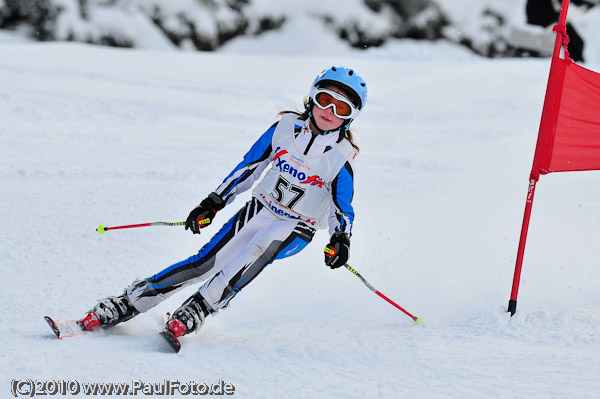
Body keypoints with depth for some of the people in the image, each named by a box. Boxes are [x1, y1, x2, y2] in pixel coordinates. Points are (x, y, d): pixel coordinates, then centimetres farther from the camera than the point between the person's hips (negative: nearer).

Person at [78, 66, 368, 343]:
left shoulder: (341, 157, -13)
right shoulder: (286, 127, -5)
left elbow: (343, 208, -8)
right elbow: (250, 165, 3)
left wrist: (341, 239, -28)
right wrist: (214, 203, 1)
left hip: (295, 230, -3)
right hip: (260, 209, 3)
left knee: (259, 249, -34)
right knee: (208, 261, -11)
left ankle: (197, 309, -32)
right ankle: (129, 302, -7)